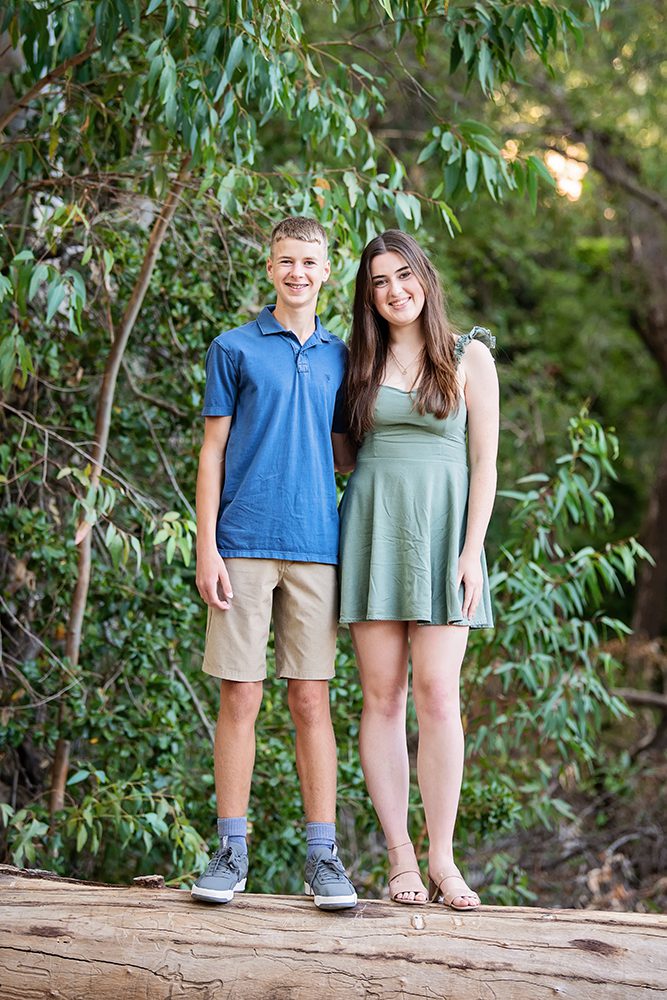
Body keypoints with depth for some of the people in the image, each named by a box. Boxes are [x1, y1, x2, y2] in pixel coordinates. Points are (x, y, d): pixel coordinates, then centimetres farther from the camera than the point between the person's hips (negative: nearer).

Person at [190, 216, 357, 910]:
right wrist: (207, 549, -5)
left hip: (316, 547, 2)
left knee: (312, 700, 2)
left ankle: (322, 855, 5)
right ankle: (232, 852, 6)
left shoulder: (339, 357, 15)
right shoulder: (234, 349, 7)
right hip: (244, 544, -2)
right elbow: (213, 453, 3)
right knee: (240, 697, -1)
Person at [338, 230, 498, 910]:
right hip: (372, 530, 2)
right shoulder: (358, 361, 12)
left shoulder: (469, 357, 6)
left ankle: (442, 859, -4)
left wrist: (472, 551, -6)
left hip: (441, 532, -2)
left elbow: (485, 462, 1)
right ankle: (400, 858, 2)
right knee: (382, 696, -1)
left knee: (437, 693, -10)